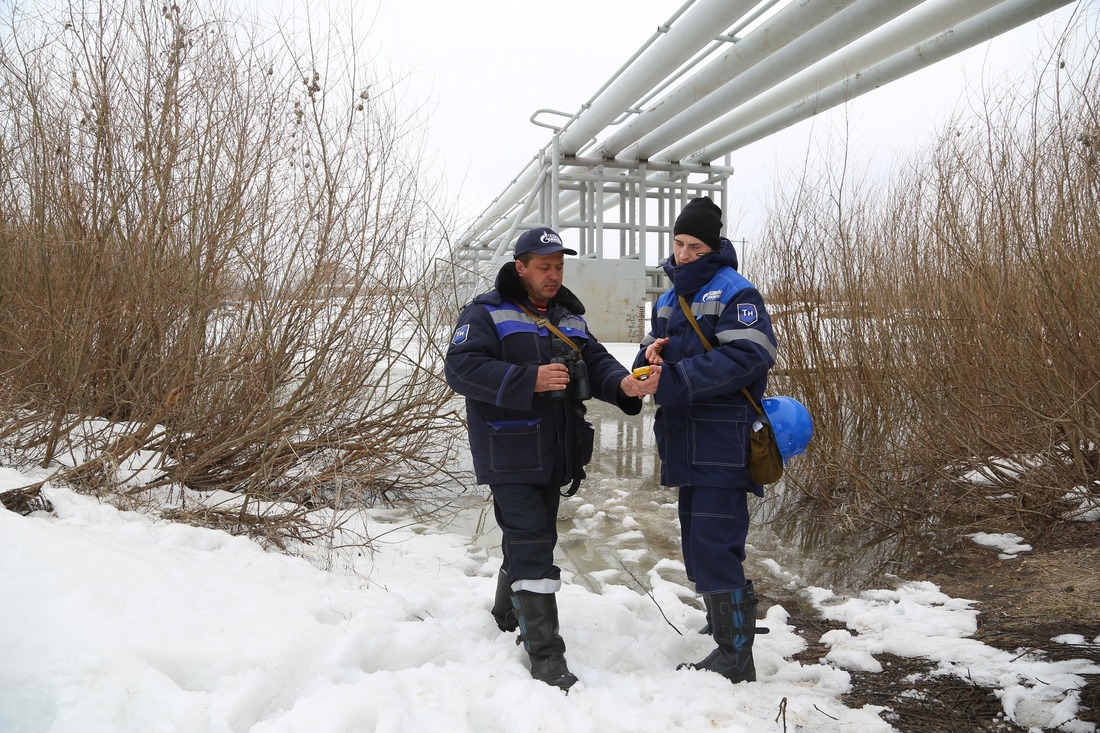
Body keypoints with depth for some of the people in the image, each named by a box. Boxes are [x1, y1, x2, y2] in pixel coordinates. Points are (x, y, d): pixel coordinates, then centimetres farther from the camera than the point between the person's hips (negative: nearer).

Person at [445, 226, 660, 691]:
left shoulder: (569, 316, 15)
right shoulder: (487, 313, -7)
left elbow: (596, 362, 6)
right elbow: (460, 369, -19)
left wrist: (624, 385, -17)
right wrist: (531, 380, -26)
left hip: (554, 455, 8)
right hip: (510, 455, -7)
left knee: (536, 539, 19)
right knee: (532, 546, -10)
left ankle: (507, 616, 42)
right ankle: (547, 660, -4)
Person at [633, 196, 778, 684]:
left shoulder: (734, 292, -7)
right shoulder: (668, 300, 18)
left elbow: (745, 357, -21)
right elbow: (650, 358, 18)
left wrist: (673, 380, -24)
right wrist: (650, 355, -7)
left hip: (722, 442, -8)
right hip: (684, 442, 8)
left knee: (714, 546, -9)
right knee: (697, 545, 16)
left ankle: (735, 657, 2)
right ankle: (722, 624, 34)